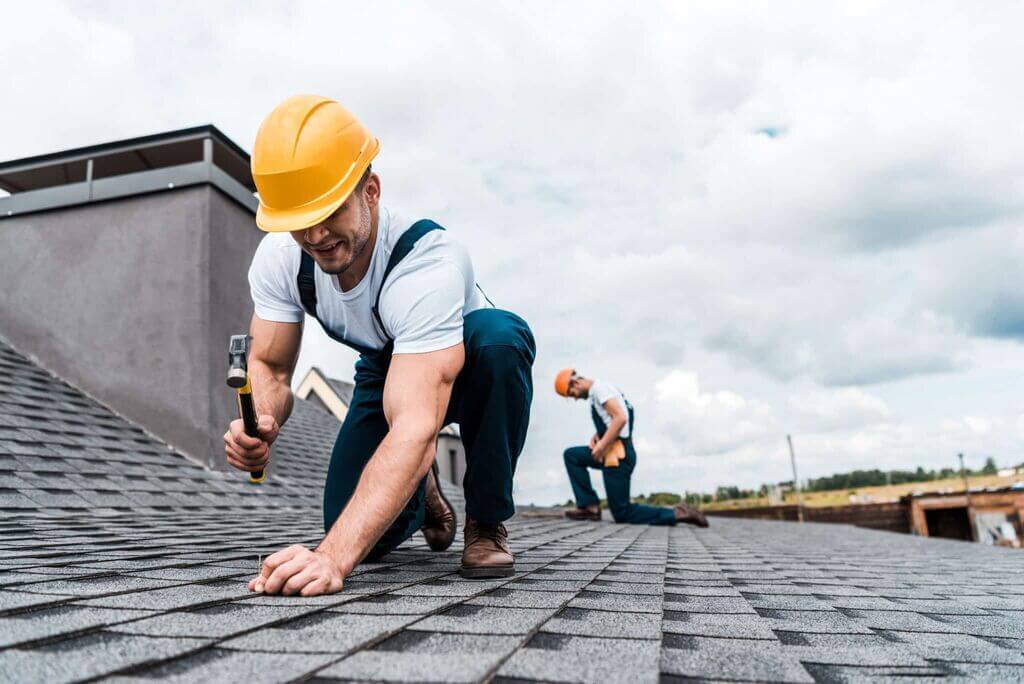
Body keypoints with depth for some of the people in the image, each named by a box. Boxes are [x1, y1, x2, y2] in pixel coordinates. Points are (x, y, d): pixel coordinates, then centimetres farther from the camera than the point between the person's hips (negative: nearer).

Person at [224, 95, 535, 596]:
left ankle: (486, 523, -16)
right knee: (368, 537, -13)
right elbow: (269, 368, -13)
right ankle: (423, 493, 26)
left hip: (469, 367, -3)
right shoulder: (278, 256, -22)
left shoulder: (429, 262, -41)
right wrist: (261, 425, -38)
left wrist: (332, 556, -58)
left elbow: (416, 430, -50)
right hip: (385, 369, 4)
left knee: (499, 334, -40)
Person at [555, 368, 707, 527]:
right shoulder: (596, 392, 18)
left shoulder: (599, 388, -12)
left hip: (618, 455, -10)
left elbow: (620, 418, -24)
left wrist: (601, 446, -19)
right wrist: (597, 436, 7)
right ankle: (589, 505, 4)